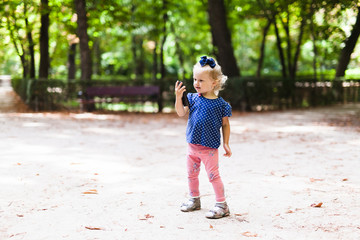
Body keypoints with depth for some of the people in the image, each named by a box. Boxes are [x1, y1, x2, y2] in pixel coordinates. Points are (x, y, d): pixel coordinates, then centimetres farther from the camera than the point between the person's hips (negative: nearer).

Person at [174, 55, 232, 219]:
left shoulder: (220, 104, -8)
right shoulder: (194, 98, 2)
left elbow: (225, 124, 0)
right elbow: (181, 113, -4)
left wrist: (225, 143, -4)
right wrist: (178, 97, -18)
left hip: (209, 148, -5)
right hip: (192, 145, 5)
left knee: (213, 175, -5)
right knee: (191, 174, 17)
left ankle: (222, 205, 5)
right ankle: (194, 199, 35)